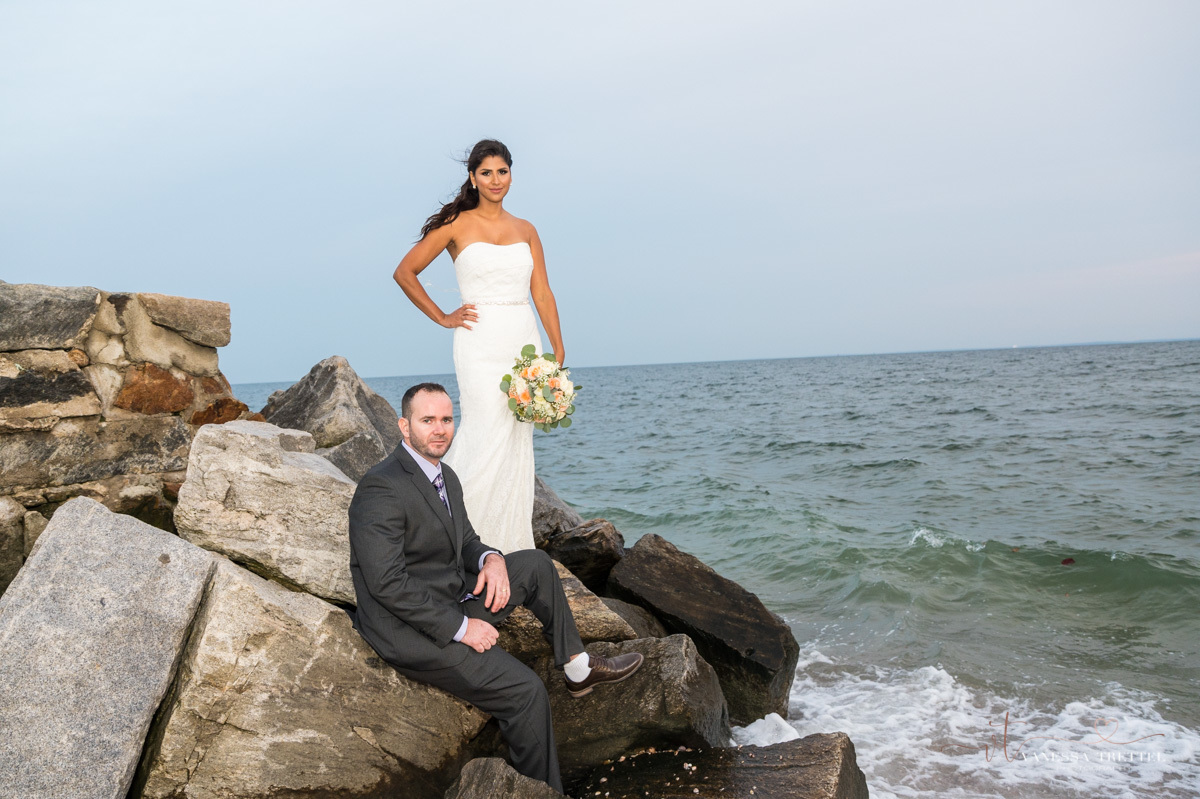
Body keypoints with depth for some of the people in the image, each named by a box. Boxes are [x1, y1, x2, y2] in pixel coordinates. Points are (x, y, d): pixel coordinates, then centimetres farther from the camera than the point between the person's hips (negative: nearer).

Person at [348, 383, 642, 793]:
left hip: (453, 600, 9)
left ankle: (577, 666, 16)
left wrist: (491, 559, -8)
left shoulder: (446, 477, 7)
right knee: (525, 690, -14)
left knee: (536, 563, 8)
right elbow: (387, 583, -27)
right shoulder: (381, 489, -23)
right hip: (412, 631, -9)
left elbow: (465, 541, 17)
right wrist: (460, 627, -24)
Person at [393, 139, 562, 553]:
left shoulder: (526, 230, 13)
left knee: (519, 443, 5)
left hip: (524, 343, 4)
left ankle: (513, 546, 14)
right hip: (481, 343, -4)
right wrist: (443, 317, 1)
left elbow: (542, 293, 10)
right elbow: (404, 272, 5)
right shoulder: (457, 225, 2)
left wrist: (558, 351, 3)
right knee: (487, 437, -13)